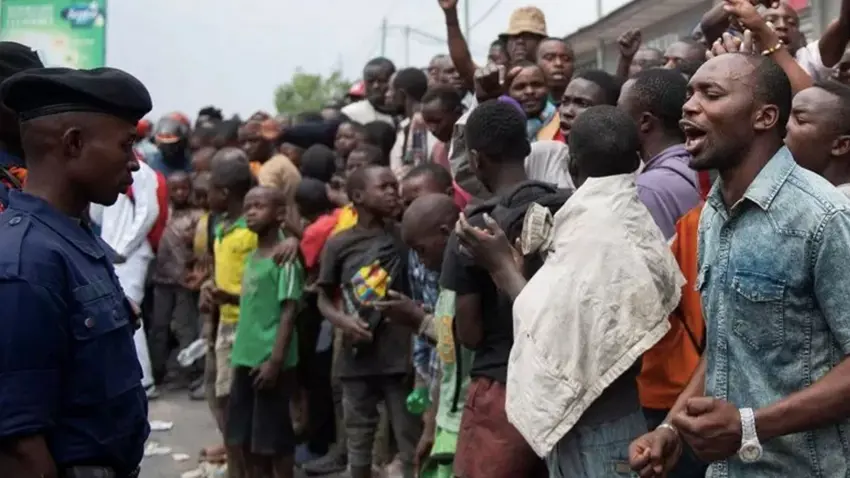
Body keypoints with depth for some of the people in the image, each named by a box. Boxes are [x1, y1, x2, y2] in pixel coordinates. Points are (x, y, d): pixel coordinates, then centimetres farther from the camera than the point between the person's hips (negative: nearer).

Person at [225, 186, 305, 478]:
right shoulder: (251, 257, 13)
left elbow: (288, 312, -16)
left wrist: (276, 360, -20)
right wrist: (226, 297, 5)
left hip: (271, 360, -8)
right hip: (246, 357, 8)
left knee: (274, 437, -1)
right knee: (243, 437, 13)